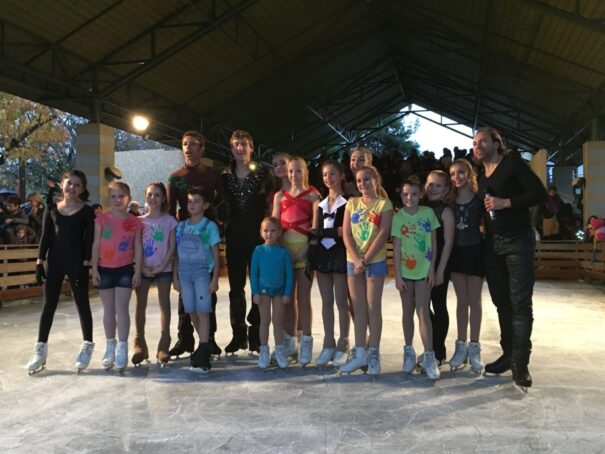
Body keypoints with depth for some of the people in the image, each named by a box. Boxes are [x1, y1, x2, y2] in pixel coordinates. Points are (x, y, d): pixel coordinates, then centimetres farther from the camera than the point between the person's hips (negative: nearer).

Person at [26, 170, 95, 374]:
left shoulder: (87, 211, -2)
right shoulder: (51, 209, 7)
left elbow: (89, 240, -5)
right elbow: (45, 237, 6)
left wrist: (86, 265, -12)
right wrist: (40, 262, -1)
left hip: (77, 263, -3)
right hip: (54, 262, 3)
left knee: (82, 304, 4)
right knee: (48, 306, 7)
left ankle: (87, 346, 17)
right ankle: (41, 349, 15)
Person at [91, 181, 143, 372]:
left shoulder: (134, 222, -1)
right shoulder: (102, 219, -1)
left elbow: (138, 248, 1)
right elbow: (96, 245, 0)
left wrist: (138, 271, -3)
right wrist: (94, 269, -4)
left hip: (125, 270, -1)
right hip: (105, 269, 1)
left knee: (121, 307, -4)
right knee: (108, 309, 10)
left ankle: (122, 349, 1)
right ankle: (110, 346, 24)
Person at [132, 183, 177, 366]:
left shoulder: (169, 220, 0)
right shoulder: (140, 221, 4)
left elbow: (172, 247, -3)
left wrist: (162, 266, -12)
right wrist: (143, 267, -10)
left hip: (164, 268, -1)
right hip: (143, 269, 1)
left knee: (164, 304, 2)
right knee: (140, 304, 4)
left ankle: (163, 345, 8)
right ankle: (139, 344, 13)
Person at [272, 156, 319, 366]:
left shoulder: (312, 195, 3)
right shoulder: (280, 196, 13)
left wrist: (310, 248, -14)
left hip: (304, 248, -3)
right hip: (284, 248, 3)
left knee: (303, 297, -1)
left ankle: (306, 343, 6)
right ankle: (289, 342, 19)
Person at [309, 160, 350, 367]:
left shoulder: (347, 202, -3)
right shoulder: (320, 203, 14)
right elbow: (316, 231, 15)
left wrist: (324, 232, -10)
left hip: (340, 253, -5)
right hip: (322, 253, 5)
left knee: (341, 301, 0)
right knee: (326, 301, 9)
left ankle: (343, 345, 11)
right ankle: (328, 344, 17)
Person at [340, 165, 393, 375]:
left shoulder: (384, 204, -3)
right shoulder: (352, 203, 8)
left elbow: (383, 234, -11)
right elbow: (346, 234, 1)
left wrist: (365, 260, -16)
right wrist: (356, 259, -11)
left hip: (375, 261, -4)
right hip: (353, 261, 4)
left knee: (373, 307, 0)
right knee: (358, 308, 8)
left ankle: (374, 353, 9)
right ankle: (359, 352, 15)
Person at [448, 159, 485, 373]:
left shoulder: (479, 199, -5)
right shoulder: (451, 201, 4)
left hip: (475, 250, -3)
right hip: (457, 251, 3)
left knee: (474, 301, 3)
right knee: (461, 301, 9)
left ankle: (474, 347, 12)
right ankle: (461, 346, 17)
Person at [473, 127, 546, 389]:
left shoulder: (513, 164, -6)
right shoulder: (482, 177, 14)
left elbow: (540, 194, -14)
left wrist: (506, 203, -19)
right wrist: (482, 228, 6)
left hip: (518, 242, -7)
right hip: (492, 244, 7)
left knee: (520, 303, -7)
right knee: (501, 302, 11)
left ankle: (520, 363, -4)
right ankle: (508, 354, 21)